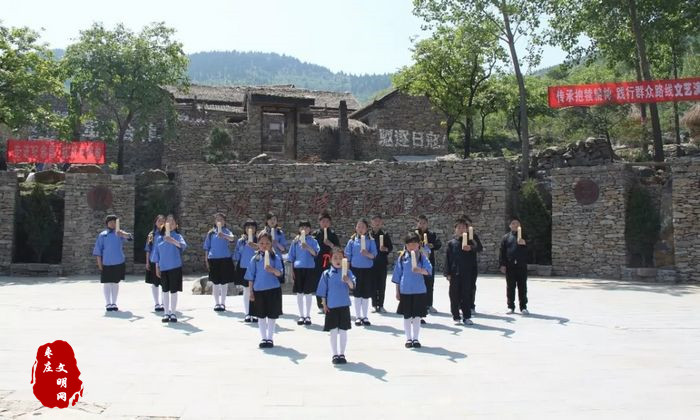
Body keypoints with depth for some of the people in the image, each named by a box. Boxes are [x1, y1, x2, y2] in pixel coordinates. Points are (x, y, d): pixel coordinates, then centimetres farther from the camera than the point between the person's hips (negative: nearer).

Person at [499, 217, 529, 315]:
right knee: (510, 287, 4)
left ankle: (523, 307, 8)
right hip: (510, 266, 0)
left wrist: (524, 244, -20)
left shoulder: (523, 237, 9)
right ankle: (511, 307, 11)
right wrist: (502, 264, -2)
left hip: (521, 265, 0)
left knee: (522, 287, 3)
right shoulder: (506, 237, 9)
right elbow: (502, 252, 6)